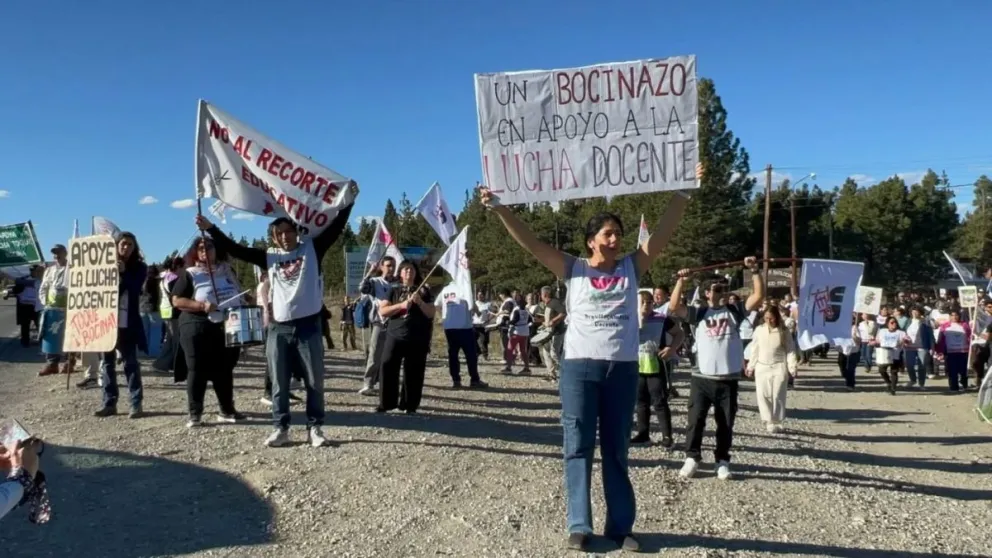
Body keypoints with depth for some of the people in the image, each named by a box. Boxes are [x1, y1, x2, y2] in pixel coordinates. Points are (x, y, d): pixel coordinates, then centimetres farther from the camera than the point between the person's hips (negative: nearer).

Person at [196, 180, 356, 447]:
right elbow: (235, 250, 8)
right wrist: (210, 228, 4)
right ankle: (280, 428, 18)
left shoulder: (312, 248, 4)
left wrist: (347, 202, -12)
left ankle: (315, 428, 15)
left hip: (308, 326, -2)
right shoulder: (269, 257, 9)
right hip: (279, 329, 2)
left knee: (314, 381, 4)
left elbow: (335, 227, -2)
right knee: (279, 383, 8)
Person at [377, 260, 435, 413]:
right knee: (388, 368, -5)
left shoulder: (423, 291, 9)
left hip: (417, 338, 0)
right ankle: (386, 403, 5)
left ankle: (409, 405, 10)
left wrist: (419, 302, -12)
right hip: (394, 336, 0)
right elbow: (382, 311, 0)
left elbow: (431, 314, 4)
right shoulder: (393, 290, 9)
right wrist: (401, 305, -12)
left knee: (414, 372, 1)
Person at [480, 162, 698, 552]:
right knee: (578, 447, 4)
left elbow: (664, 232, 2)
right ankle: (579, 525, 13)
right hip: (579, 365, -2)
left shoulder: (632, 267, 7)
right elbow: (530, 242, -6)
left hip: (623, 368, 2)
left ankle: (621, 525, 20)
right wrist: (499, 209, -14)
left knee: (617, 449, 11)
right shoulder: (572, 270, 1)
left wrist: (685, 191, -6)